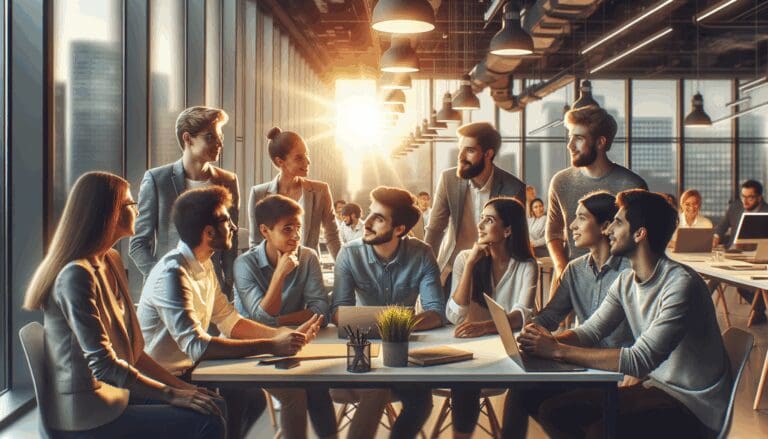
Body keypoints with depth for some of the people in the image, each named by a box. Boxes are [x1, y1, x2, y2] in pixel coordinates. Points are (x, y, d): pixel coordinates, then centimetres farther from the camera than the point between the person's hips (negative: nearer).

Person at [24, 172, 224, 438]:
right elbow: (103, 365, -22)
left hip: (115, 390, 9)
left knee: (215, 405, 1)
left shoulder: (112, 261, 11)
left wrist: (180, 386, 4)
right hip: (85, 416, -9)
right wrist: (172, 395, -19)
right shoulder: (77, 275, -19)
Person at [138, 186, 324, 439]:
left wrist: (286, 335, -7)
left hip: (187, 370, 9)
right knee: (236, 401, -21)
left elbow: (229, 321, 6)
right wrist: (271, 346, -32)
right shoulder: (172, 274, -25)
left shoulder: (204, 265, 6)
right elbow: (196, 346, -32)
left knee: (254, 397, 0)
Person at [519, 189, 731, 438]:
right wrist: (550, 340, -20)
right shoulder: (626, 282, 5)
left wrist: (558, 350, -29)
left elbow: (640, 360, -29)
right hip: (653, 384, 8)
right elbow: (591, 331, 2)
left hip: (693, 405, -8)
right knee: (553, 410, -2)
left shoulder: (681, 284, -23)